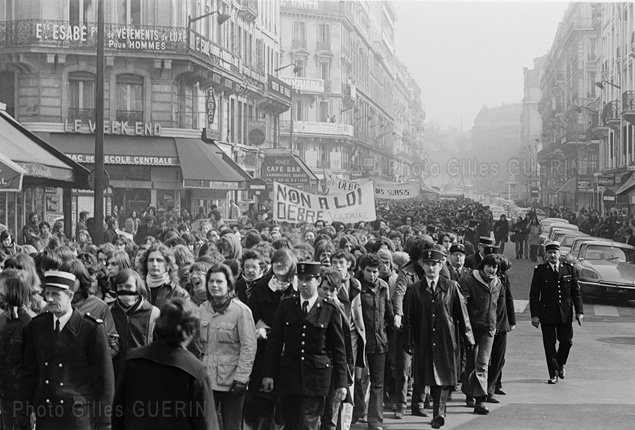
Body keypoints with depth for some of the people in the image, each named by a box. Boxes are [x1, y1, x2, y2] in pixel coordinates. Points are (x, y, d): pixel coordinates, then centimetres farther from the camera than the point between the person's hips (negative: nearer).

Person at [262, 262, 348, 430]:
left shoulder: (331, 311, 0)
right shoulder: (286, 307, 7)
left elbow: (338, 350, 2)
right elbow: (274, 343, 7)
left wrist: (341, 383, -1)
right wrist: (269, 374, 1)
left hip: (316, 378, -3)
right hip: (289, 376, 3)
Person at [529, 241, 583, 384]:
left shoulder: (569, 269, 5)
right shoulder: (540, 270, -1)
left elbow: (576, 292, 8)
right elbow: (534, 294, -1)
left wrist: (579, 311, 2)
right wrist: (534, 315, -6)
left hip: (565, 314, 2)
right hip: (547, 314, -2)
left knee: (566, 341, 4)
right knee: (549, 344, 0)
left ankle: (560, 364, 32)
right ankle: (553, 374, 10)